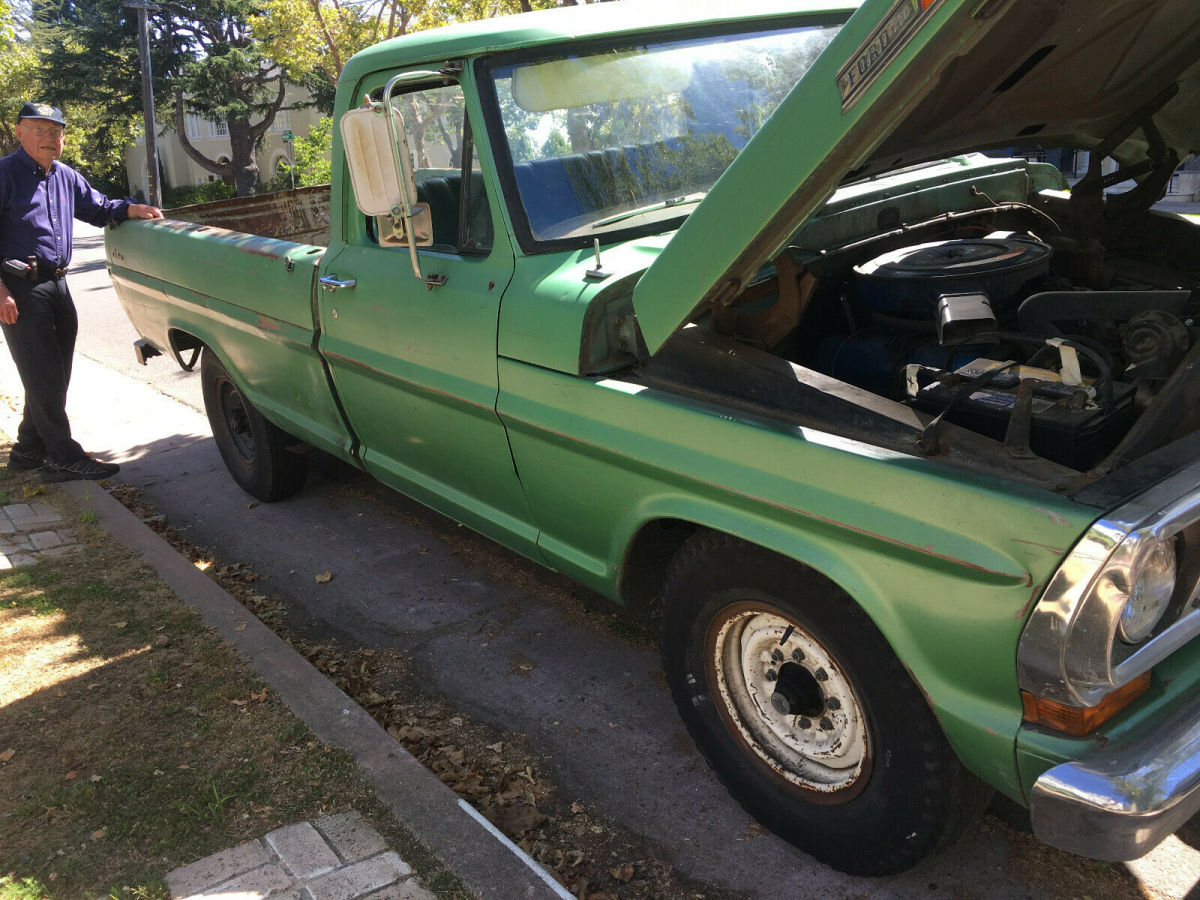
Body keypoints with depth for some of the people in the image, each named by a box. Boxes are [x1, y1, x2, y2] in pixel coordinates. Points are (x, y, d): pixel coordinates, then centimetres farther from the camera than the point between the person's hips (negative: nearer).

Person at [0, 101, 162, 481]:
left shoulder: (66, 177, 14)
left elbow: (99, 209, 26)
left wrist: (132, 208, 5)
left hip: (56, 285, 8)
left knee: (51, 376, 14)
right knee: (44, 377, -6)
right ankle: (63, 458, -1)